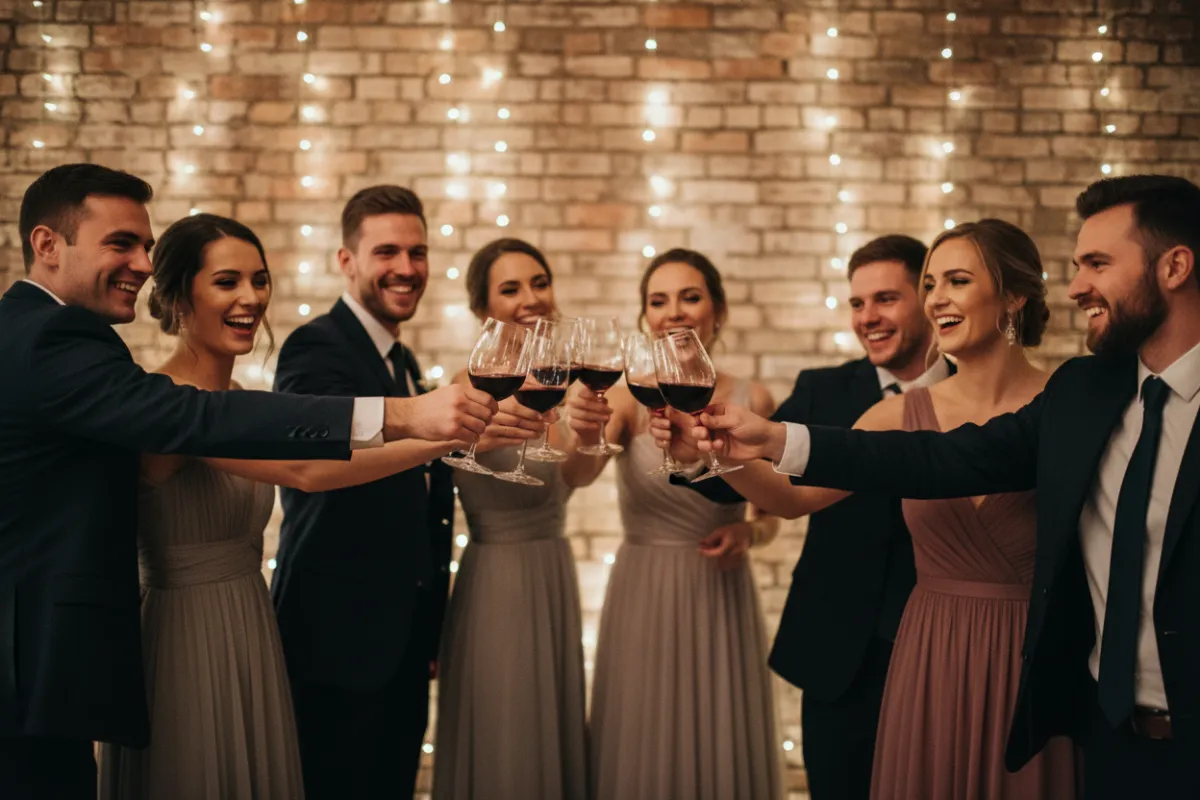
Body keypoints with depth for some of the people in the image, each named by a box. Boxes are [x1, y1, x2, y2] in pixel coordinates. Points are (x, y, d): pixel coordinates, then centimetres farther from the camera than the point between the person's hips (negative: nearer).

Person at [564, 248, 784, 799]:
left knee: (722, 753, 9)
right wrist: (585, 438, -45)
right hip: (643, 598, -1)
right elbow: (579, 474, -24)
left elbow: (771, 515, 9)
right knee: (641, 754, 8)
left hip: (723, 600, 1)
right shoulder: (626, 397, -5)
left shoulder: (753, 400, -1)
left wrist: (748, 533, -12)